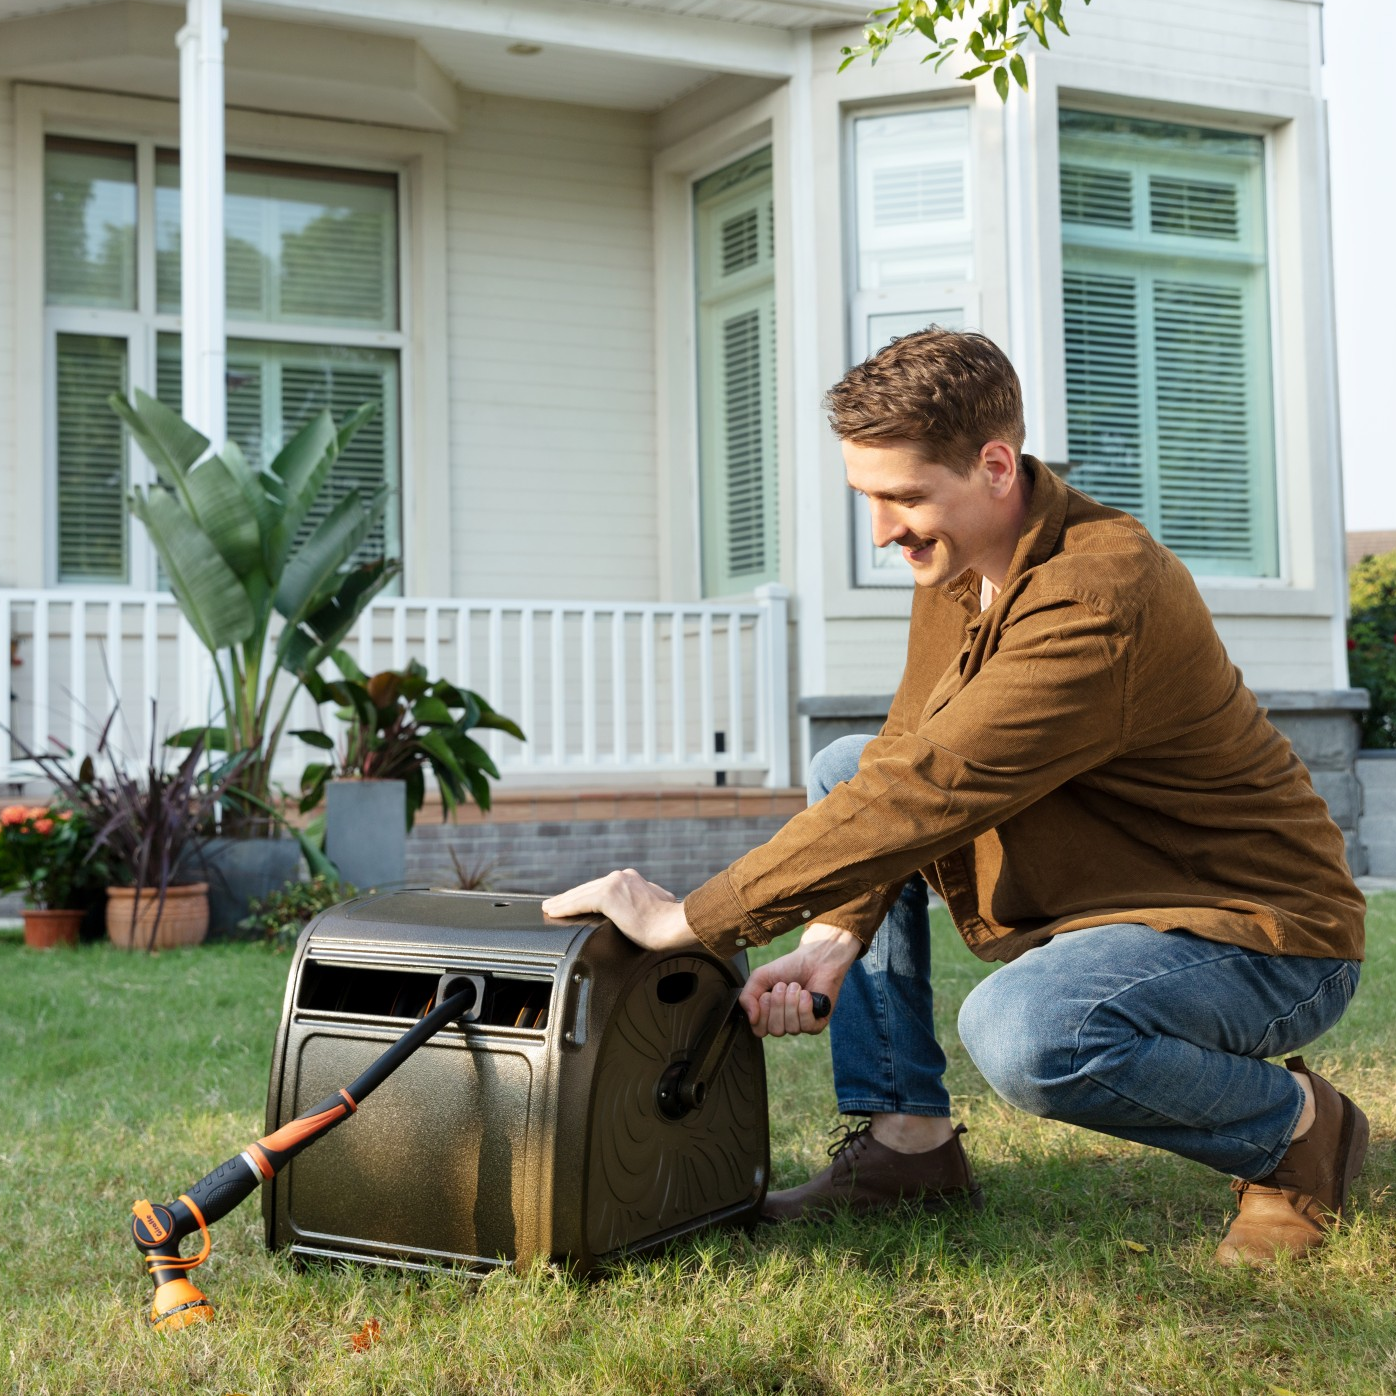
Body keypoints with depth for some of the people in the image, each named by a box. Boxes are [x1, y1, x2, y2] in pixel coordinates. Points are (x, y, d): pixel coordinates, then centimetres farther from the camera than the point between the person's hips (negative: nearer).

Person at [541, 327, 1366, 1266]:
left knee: (1022, 1030, -37)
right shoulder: (955, 563, 0)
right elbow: (904, 762, 2)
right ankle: (907, 1138, 4)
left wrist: (693, 920, -30)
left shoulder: (1099, 596, -29)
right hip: (1102, 900, 9)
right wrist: (832, 939, -16)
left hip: (1264, 934, -9)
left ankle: (1298, 1127, -6)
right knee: (844, 771, 4)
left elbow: (927, 791, -34)